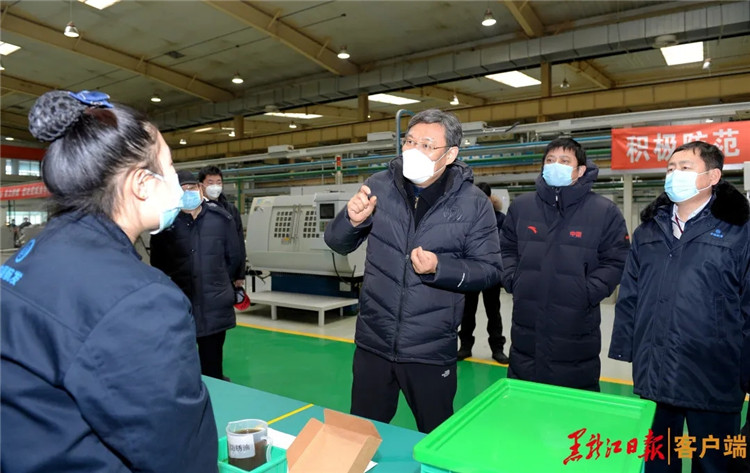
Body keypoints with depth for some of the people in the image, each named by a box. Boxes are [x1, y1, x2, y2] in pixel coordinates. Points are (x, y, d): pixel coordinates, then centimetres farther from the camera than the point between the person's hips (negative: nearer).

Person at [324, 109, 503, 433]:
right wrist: (352, 220, -18)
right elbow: (337, 244, 4)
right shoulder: (378, 187, -2)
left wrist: (439, 268, -22)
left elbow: (490, 269, -5)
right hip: (373, 343, 2)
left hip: (432, 351, -2)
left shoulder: (473, 203, -7)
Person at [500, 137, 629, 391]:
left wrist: (589, 292, -14)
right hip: (525, 329, 3)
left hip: (576, 336, -2)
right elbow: (507, 249, 15)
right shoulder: (521, 206, 5)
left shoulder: (604, 211, -4)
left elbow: (615, 261, -2)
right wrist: (512, 280, 0)